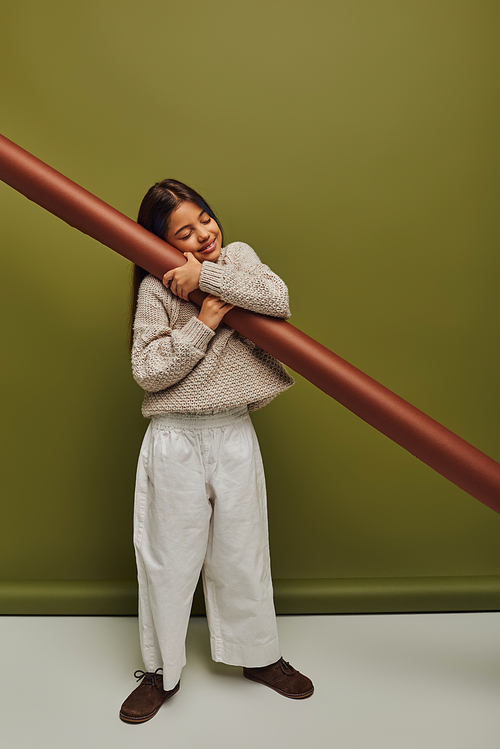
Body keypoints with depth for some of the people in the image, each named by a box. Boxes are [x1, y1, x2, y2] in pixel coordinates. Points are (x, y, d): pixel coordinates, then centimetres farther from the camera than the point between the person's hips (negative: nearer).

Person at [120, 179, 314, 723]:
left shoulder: (238, 257, 6)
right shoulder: (156, 289, -5)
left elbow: (278, 300, -13)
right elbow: (148, 372, -12)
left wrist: (207, 274, -18)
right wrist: (206, 320, -15)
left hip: (235, 434, 3)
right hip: (175, 440, -2)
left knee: (242, 553, 17)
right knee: (169, 559, 10)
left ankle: (259, 654, 39)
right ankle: (161, 670, 33)